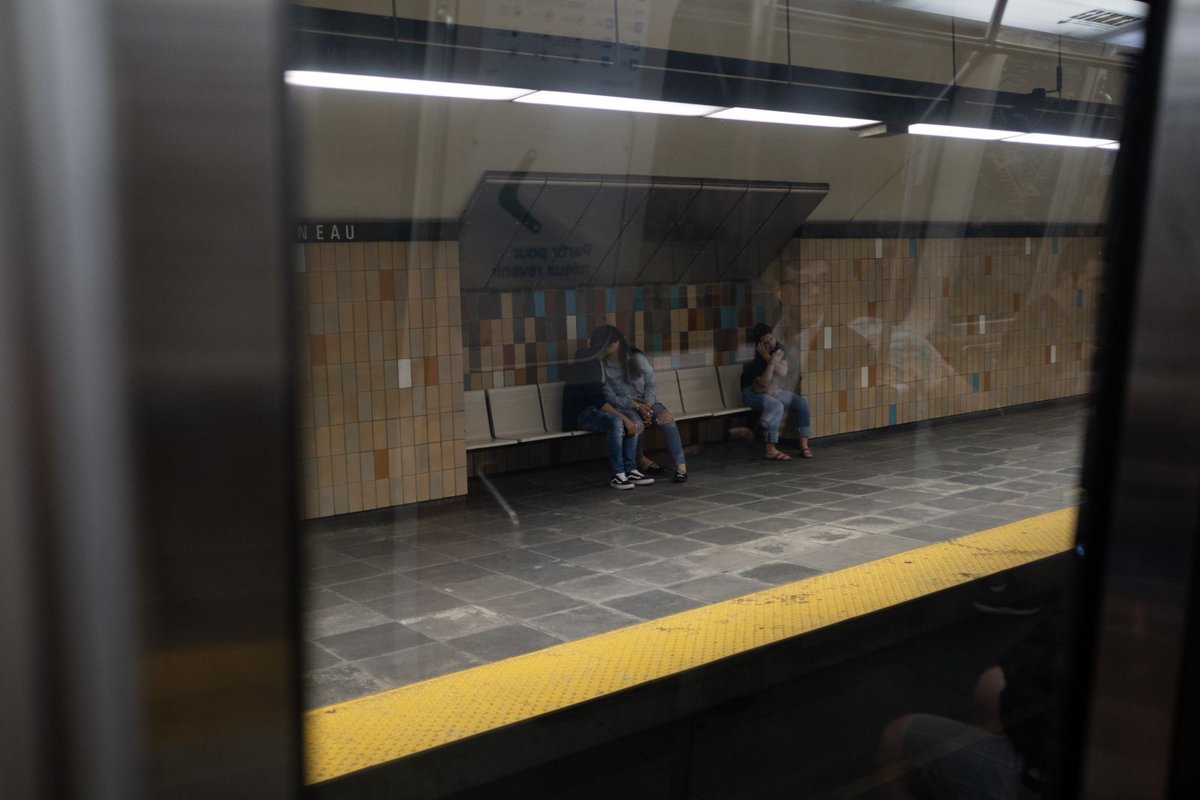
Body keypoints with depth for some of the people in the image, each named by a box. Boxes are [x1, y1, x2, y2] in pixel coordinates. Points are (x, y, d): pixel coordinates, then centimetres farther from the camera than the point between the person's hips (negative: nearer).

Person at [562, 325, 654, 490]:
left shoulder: (598, 360, 9)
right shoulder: (585, 365, -20)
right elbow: (598, 400, -26)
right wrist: (623, 417, -28)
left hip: (596, 408, 9)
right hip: (580, 413, -9)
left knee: (633, 418, -14)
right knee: (615, 422, -35)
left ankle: (630, 470, -15)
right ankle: (617, 475, -29)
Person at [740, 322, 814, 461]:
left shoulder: (778, 348, -2)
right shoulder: (754, 356, -22)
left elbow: (783, 373, -13)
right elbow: (764, 383, -25)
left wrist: (768, 358, -25)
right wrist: (772, 362, -34)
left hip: (773, 390, 7)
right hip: (753, 392, -7)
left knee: (802, 403, -11)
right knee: (776, 406, -35)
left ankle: (804, 446, -13)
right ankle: (771, 450, -36)